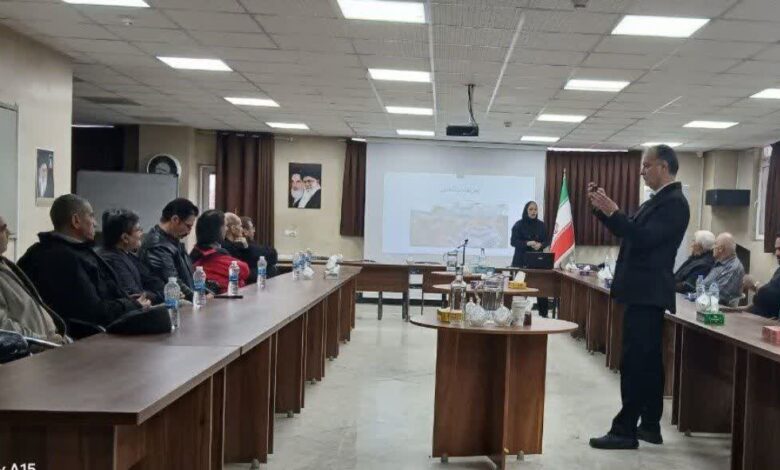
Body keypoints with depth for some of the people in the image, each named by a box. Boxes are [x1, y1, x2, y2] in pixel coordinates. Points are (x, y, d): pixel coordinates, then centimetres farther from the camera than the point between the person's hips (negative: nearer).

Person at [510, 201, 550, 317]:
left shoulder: (541, 225, 9)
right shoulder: (519, 225, 0)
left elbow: (547, 241, 9)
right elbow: (513, 242, -6)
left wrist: (540, 245, -13)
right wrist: (527, 243, -21)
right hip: (521, 260, -2)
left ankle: (543, 313, 4)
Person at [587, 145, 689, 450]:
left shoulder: (674, 203, -14)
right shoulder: (657, 201, 16)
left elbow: (644, 238, -24)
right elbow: (626, 231, 20)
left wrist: (612, 210, -23)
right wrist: (601, 207, 9)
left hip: (647, 293, -10)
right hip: (644, 291, 10)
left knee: (635, 362, -8)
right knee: (647, 361, 13)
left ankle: (625, 430, -4)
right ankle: (650, 425, 21)